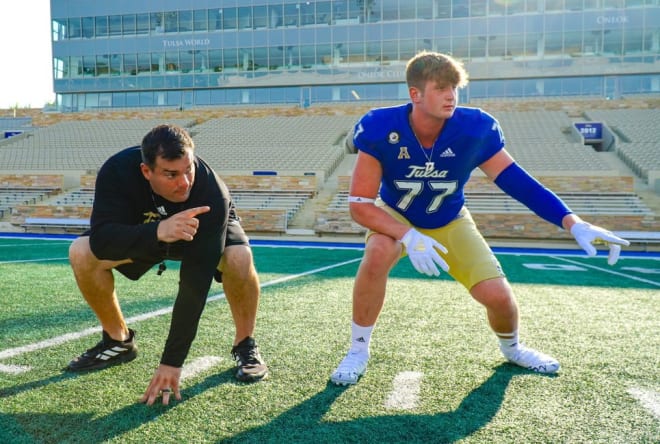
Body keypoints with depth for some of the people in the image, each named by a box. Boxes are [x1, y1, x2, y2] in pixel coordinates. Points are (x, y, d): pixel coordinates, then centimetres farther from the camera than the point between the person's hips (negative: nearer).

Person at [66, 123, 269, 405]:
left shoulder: (212, 196, -40)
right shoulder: (118, 171, -34)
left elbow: (195, 284, -41)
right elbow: (100, 240, -40)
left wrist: (172, 360, -40)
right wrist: (157, 231, -59)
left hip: (207, 231, -2)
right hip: (144, 232, 3)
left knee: (239, 258, -35)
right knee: (81, 253, -21)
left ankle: (245, 346, -9)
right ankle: (118, 341, 2)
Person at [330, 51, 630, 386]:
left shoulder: (475, 129, -24)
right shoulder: (380, 129, -29)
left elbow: (517, 181, -17)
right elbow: (359, 204, -28)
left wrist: (573, 223, -28)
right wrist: (408, 236, -42)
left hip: (450, 222, 2)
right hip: (395, 217, -1)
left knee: (497, 294, -11)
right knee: (378, 253, -36)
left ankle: (512, 348, 29)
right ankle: (358, 351, -12)